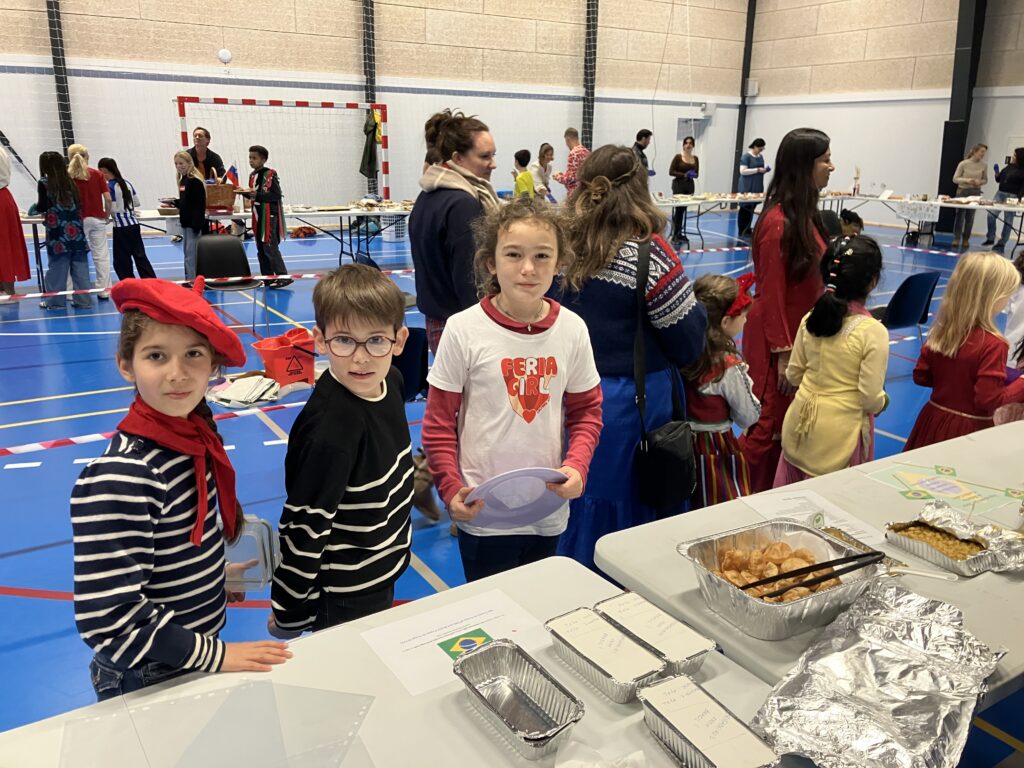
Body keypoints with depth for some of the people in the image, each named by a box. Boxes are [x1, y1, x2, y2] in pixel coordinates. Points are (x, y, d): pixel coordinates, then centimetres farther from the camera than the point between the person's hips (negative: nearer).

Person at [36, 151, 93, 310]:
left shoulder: (44, 183, -3)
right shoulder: (70, 182, 9)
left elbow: (42, 206, -6)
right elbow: (77, 206, 11)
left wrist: (37, 206, 18)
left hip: (58, 232, -4)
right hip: (76, 231, 4)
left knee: (57, 267, 4)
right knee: (80, 266, 5)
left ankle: (56, 301, 10)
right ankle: (83, 299, 8)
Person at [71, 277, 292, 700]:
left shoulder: (196, 435, -7)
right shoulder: (117, 478, -29)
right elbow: (109, 618, -29)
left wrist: (213, 574, 6)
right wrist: (215, 654, -22)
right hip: (146, 682, -7)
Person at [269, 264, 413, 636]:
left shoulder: (390, 382, -8)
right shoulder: (332, 428, -33)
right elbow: (305, 525, -25)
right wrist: (291, 615, -15)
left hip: (383, 572, 8)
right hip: (343, 599, -8)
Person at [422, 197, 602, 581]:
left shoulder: (572, 329, -4)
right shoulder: (464, 330, -12)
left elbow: (586, 411, 6)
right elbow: (439, 422, -5)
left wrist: (576, 466, -9)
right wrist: (451, 489, -14)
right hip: (483, 513, -3)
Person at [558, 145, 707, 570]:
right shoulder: (647, 254, -16)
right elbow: (688, 346, -10)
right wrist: (697, 304, 7)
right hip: (633, 404, -4)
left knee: (582, 517, 20)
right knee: (632, 517, 14)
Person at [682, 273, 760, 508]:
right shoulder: (728, 367, -22)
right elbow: (749, 418, -10)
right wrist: (744, 382, 2)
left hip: (682, 443, 6)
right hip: (717, 451, -6)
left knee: (690, 515, 20)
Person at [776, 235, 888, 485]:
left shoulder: (810, 319, -4)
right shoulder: (873, 332, -18)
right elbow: (871, 399, -14)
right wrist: (883, 401, 8)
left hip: (800, 425, 5)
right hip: (840, 434, -4)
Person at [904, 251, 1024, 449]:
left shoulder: (941, 331, -2)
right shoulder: (992, 344, -21)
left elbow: (921, 377, 6)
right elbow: (990, 400, -19)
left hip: (933, 422, 6)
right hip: (970, 431, -6)